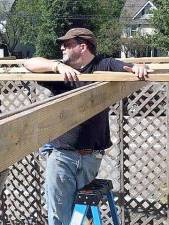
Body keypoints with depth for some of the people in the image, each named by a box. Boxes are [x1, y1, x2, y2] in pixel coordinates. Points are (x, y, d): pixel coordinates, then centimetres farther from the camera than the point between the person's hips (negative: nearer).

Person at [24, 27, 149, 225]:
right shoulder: (60, 70, 6)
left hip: (91, 155, 0)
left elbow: (130, 69, -5)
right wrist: (59, 66, -21)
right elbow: (29, 63, -5)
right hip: (61, 155, 1)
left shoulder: (104, 66, 2)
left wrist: (139, 68, -28)